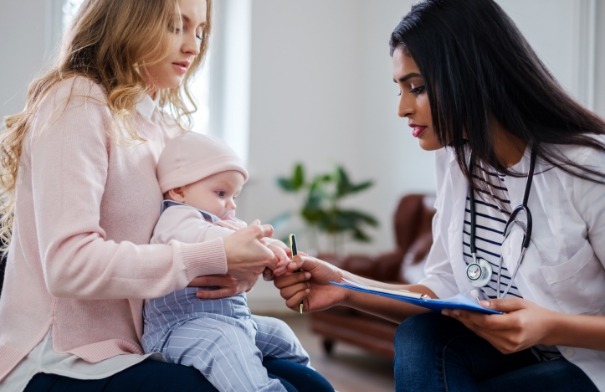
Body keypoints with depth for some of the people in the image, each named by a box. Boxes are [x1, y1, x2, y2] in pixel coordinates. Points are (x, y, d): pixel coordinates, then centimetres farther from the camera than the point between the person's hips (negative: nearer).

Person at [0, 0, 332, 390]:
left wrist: (235, 273, -10)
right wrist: (214, 259, -22)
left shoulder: (165, 123, 13)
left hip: (144, 348, 8)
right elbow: (67, 262, -23)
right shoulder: (77, 102, -11)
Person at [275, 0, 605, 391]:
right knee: (419, 335, -23)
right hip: (516, 355, 5)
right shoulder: (456, 163, 1)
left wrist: (550, 327, -32)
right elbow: (444, 292, 0)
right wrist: (345, 287, -12)